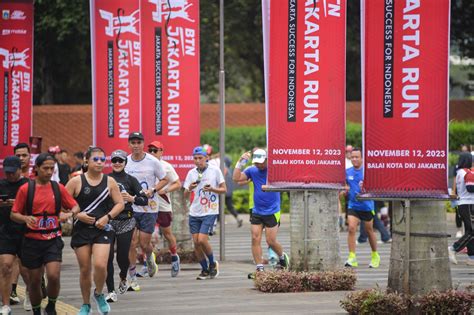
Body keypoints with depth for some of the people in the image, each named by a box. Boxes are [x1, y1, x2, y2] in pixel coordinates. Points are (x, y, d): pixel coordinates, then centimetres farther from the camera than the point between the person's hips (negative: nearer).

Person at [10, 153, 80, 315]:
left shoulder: (58, 188, 3)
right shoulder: (25, 189, -3)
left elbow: (75, 207, 10)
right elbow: (14, 214, 1)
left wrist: (70, 213, -12)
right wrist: (26, 218, -19)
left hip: (53, 240, 0)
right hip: (32, 241, 0)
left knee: (53, 276, -17)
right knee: (34, 281, 6)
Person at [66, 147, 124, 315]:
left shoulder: (110, 182, 4)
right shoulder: (76, 181, -2)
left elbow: (120, 204, 7)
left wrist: (107, 217, -8)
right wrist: (77, 215, -14)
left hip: (102, 230, 0)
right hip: (81, 230, 0)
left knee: (100, 265, -17)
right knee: (85, 269, 5)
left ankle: (99, 294, 12)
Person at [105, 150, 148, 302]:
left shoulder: (130, 180, 4)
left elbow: (144, 199, 2)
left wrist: (132, 198, -16)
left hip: (126, 221, 0)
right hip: (108, 221, 1)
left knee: (123, 255, 1)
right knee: (107, 256, -9)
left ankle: (123, 278, 35)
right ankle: (111, 291, -4)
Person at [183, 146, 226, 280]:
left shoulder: (215, 170, -2)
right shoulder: (191, 173, 7)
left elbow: (224, 189, 2)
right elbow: (185, 196, 8)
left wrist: (212, 189, -16)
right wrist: (189, 189, -15)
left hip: (210, 212, -4)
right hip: (194, 212, 4)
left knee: (202, 240, -15)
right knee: (196, 242, 0)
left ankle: (212, 264, 8)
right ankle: (205, 269, 16)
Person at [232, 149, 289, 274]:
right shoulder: (252, 170, 4)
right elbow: (236, 178, -2)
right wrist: (240, 162, -9)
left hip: (272, 212, -4)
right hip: (256, 211, 4)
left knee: (271, 241, -2)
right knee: (255, 239, -4)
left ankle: (283, 257, 27)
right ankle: (259, 268, 2)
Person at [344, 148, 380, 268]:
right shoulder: (347, 172, 4)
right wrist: (345, 190, -5)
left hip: (367, 205, -2)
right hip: (353, 205, 2)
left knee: (369, 230, 12)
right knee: (351, 228, -15)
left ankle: (375, 256, 31)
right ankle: (352, 257, -17)